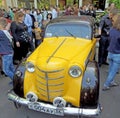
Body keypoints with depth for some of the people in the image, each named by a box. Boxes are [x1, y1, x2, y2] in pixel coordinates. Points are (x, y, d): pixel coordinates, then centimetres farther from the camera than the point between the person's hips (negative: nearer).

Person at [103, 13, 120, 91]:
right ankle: (106, 85, 15)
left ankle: (111, 82, 38)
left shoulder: (112, 30, -5)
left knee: (111, 70, 21)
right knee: (113, 72, 8)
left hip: (110, 53, 6)